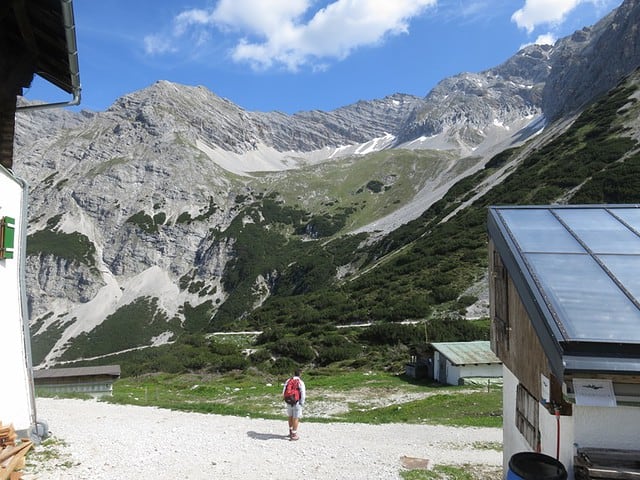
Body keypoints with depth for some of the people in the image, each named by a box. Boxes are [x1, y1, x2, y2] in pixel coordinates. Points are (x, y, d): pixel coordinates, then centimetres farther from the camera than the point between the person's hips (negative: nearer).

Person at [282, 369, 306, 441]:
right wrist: (302, 403, -1)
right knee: (296, 419, 3)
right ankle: (294, 435, 6)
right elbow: (303, 395, -14)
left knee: (290, 417, 20)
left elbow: (284, 393, 2)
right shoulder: (301, 382, -12)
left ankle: (291, 432, 33)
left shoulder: (288, 381, 1)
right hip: (297, 403, -4)